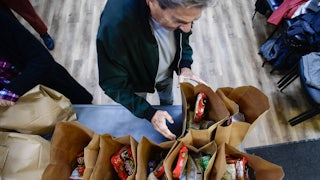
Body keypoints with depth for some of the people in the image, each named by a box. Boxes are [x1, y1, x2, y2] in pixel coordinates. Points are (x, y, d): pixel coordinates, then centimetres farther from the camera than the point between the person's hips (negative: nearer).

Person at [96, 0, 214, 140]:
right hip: (136, 79, -3)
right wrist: (149, 113, -34)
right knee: (138, 109, 27)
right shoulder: (115, 23, -45)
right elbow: (113, 84, -31)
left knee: (167, 102, 31)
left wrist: (185, 66, -22)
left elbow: (183, 38, -6)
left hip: (166, 71, 4)